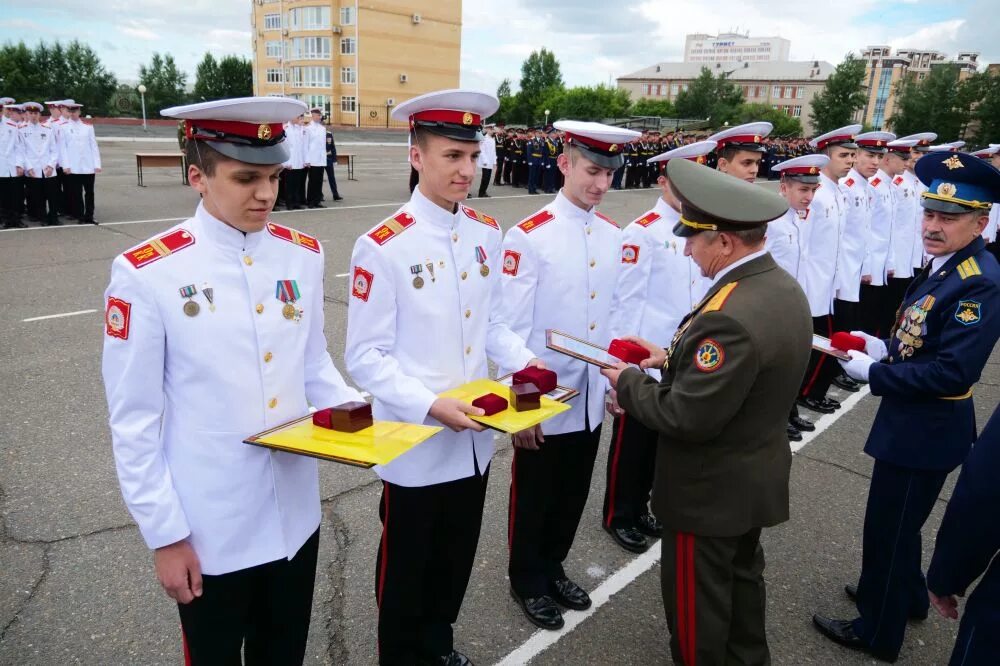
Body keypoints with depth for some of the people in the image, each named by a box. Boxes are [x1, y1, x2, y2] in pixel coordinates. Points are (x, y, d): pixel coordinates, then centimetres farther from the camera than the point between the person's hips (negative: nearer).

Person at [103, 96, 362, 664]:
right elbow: (134, 420, -11)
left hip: (295, 515, 4)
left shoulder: (304, 255, -2)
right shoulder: (145, 273, -15)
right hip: (209, 530, -3)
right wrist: (164, 534, -8)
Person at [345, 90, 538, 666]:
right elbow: (366, 357, -16)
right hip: (414, 445, -5)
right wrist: (430, 406, -27)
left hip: (475, 440, 6)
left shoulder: (488, 234, 1)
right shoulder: (382, 248, -18)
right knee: (406, 569, 16)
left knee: (456, 561, 24)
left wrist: (524, 361, -6)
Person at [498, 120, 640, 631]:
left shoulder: (613, 235, 3)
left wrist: (614, 380, 10)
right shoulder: (528, 236, -16)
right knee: (534, 499, 14)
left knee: (572, 495, 20)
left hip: (590, 399, 6)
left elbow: (615, 313, 10)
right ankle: (527, 581, 35)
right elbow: (512, 329, -15)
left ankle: (553, 567, 43)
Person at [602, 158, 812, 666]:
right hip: (757, 477, 10)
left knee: (696, 600, 13)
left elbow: (687, 418, -30)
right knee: (742, 578, 29)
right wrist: (673, 358, 3)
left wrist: (629, 382, -14)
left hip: (711, 490, -9)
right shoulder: (783, 287, -2)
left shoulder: (728, 317, -34)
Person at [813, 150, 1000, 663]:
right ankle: (906, 597, 49)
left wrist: (874, 373, -21)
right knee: (898, 524, 26)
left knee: (888, 529, 8)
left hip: (927, 430, -9)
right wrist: (884, 348, 0)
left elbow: (953, 372, -29)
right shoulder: (944, 265, 4)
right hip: (913, 421, 9)